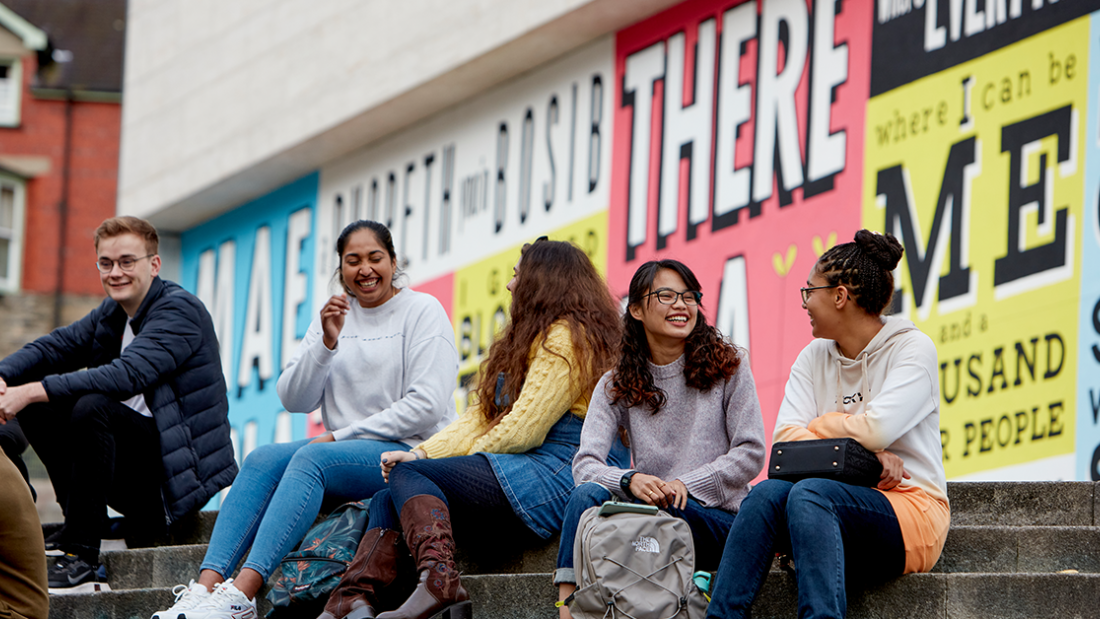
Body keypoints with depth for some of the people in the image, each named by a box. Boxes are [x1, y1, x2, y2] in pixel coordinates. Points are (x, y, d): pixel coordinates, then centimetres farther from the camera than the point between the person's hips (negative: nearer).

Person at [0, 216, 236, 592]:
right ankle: (78, 524, -4)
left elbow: (128, 374, -27)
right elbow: (52, 347, 8)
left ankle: (82, 554, -25)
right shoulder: (111, 314, 14)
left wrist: (31, 391, -31)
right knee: (37, 408, -1)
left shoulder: (180, 311, -13)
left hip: (178, 468, -8)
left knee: (91, 406, -30)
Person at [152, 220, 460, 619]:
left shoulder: (423, 311, 0)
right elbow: (293, 399, 6)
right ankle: (207, 586, -36)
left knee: (311, 458, -31)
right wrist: (326, 342, -10)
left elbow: (427, 406, -11)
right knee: (262, 460, -22)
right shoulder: (335, 315, 16)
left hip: (410, 452, -6)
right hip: (343, 451, 6)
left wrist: (341, 436, -11)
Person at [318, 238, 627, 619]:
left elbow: (522, 431, -14)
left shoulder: (565, 338, -7)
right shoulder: (533, 339, 26)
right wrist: (424, 452, 1)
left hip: (551, 481, -10)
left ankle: (438, 580, -38)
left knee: (408, 475, -17)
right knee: (388, 500, 2)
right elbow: (482, 417, 18)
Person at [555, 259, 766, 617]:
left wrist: (685, 485, -15)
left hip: (717, 516, -2)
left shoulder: (727, 366, 5)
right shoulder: (616, 386, 10)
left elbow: (751, 454, -1)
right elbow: (585, 464, -4)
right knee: (589, 493, -29)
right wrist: (631, 480, -26)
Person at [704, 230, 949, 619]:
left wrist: (818, 428, 1)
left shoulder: (912, 348, 0)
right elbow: (785, 438, -1)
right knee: (769, 492, -27)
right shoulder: (814, 358, 16)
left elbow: (876, 428, -17)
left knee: (809, 494, -33)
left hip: (910, 507, -5)